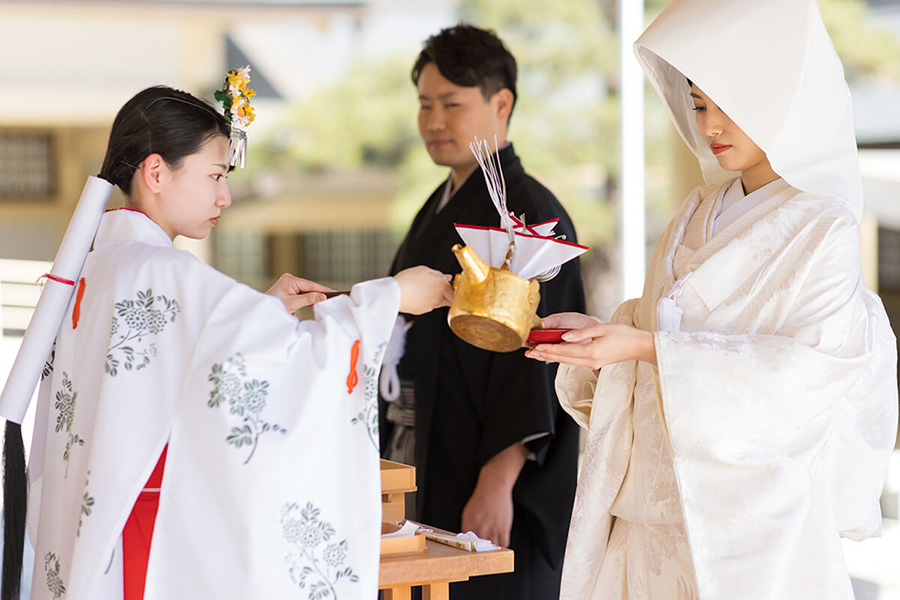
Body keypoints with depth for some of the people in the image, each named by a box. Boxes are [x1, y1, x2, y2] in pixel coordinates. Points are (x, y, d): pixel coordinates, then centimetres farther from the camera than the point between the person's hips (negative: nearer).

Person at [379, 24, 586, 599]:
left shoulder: (529, 216, -12)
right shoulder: (439, 211, 14)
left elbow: (533, 365, -18)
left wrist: (498, 485, -23)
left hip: (491, 492, -8)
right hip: (428, 479, 8)